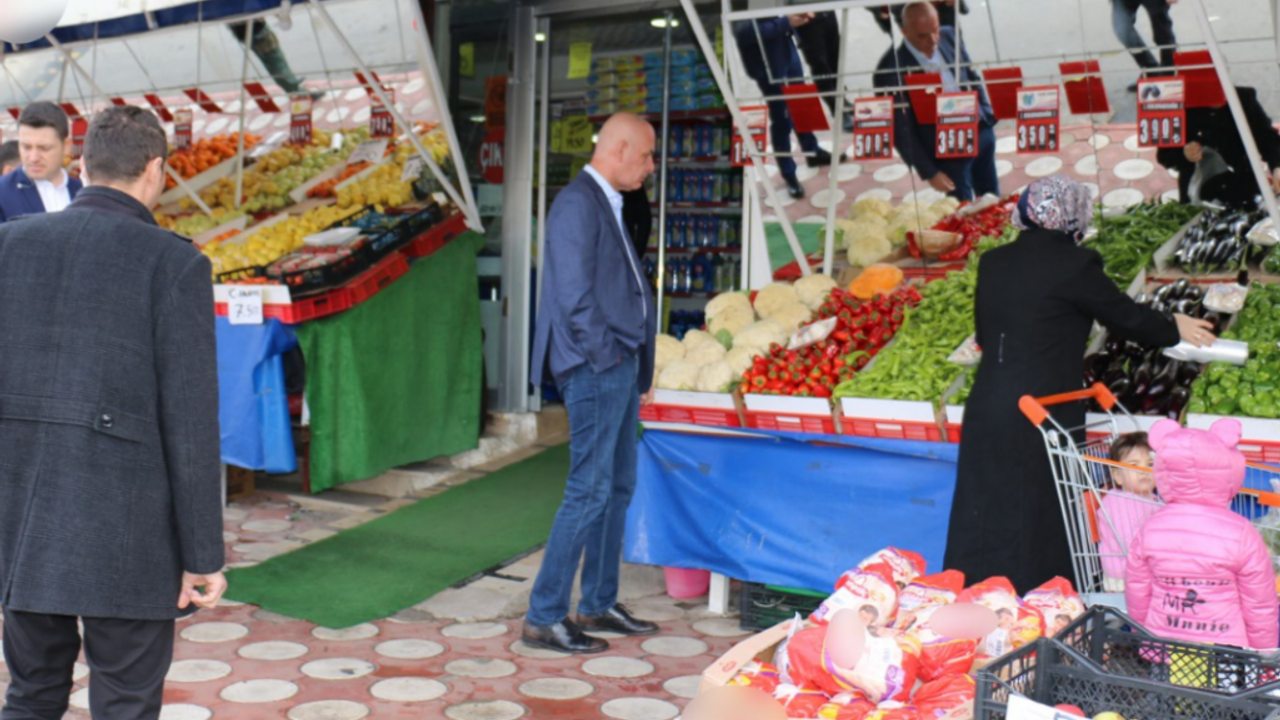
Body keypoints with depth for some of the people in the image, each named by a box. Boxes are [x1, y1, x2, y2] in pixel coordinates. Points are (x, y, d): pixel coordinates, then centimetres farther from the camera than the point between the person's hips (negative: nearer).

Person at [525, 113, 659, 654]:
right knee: (589, 492, -7)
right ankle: (543, 618, 3)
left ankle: (598, 605, 25)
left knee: (618, 488, 14)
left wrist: (641, 370, 16)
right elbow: (575, 294, -20)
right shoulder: (578, 204, -13)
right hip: (595, 369, -10)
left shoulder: (609, 205, 18)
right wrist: (605, 358, -15)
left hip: (620, 368, 10)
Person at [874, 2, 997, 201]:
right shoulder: (891, 67, -25)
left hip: (981, 131, 6)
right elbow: (900, 130, -18)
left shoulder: (948, 36, -7)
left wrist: (987, 115, 5)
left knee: (992, 200, 23)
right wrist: (929, 172, -16)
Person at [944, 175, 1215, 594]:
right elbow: (1126, 317, 1)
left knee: (984, 517, 13)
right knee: (1043, 519, 7)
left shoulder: (993, 262, 8)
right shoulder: (1074, 265, -10)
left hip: (986, 412, 6)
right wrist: (1174, 330, 21)